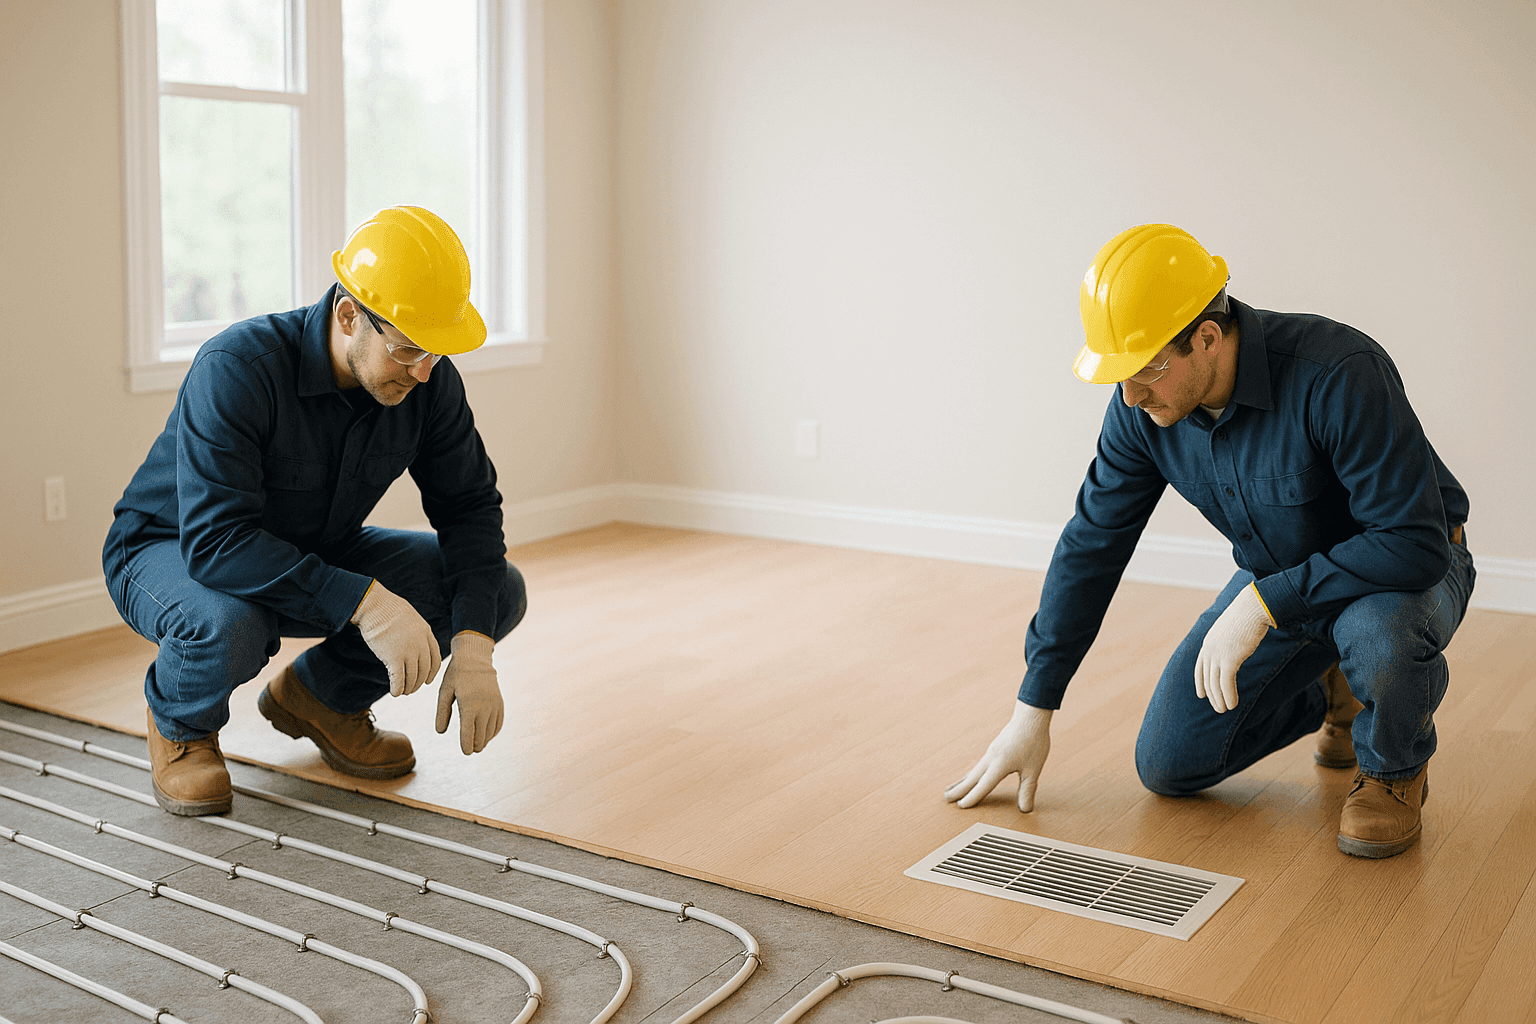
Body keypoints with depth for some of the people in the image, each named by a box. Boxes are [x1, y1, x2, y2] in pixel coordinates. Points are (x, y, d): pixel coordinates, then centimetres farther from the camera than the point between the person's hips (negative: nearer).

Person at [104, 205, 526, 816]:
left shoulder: (428, 378, -17)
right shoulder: (234, 369, -33)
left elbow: (468, 504, -10)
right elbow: (215, 542, -39)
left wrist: (473, 648, -24)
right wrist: (362, 601, -47)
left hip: (316, 553, 5)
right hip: (174, 553, -5)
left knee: (499, 591, -12)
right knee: (223, 624, -42)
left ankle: (322, 695, 9)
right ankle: (180, 723, -3)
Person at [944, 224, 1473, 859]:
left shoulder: (1336, 375, -35)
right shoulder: (1142, 408, -16)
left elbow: (1416, 542, -36)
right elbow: (1091, 545, -8)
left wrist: (1261, 604, -37)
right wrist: (1033, 709, -6)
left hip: (1409, 569, -5)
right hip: (1276, 581, 5)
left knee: (1377, 633, -41)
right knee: (1169, 766, -3)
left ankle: (1395, 766, -5)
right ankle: (1329, 696, 22)